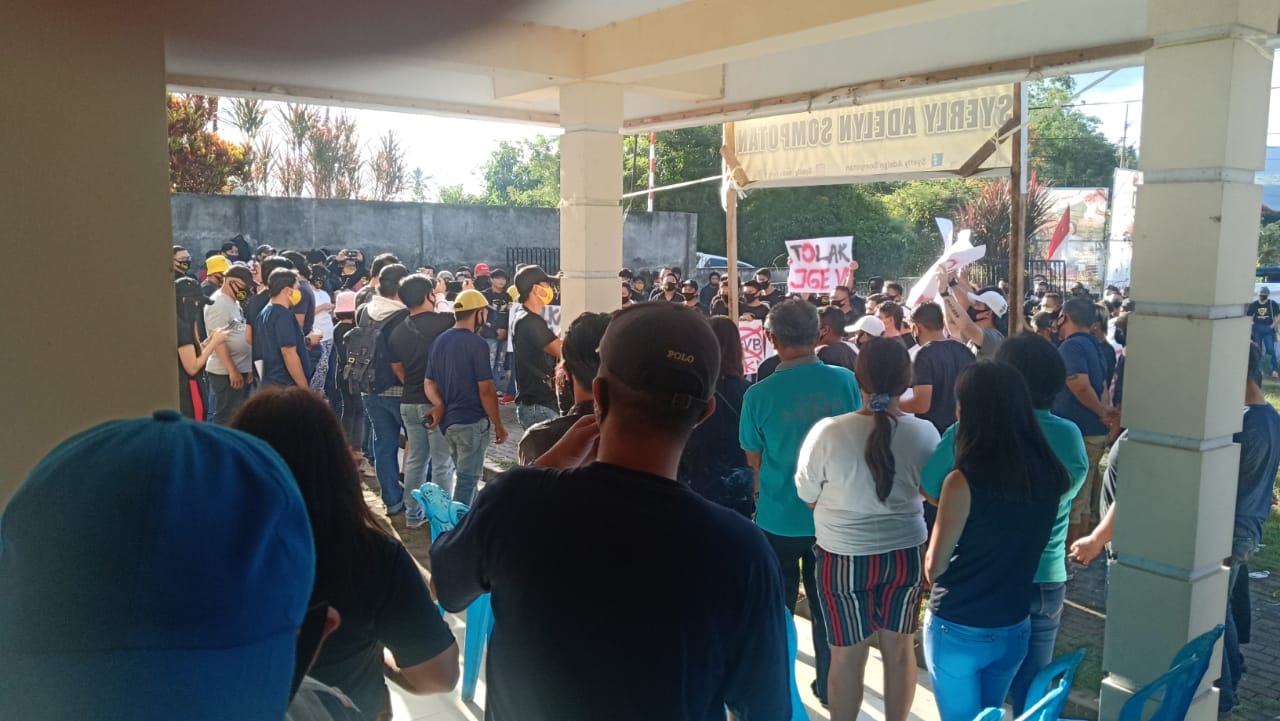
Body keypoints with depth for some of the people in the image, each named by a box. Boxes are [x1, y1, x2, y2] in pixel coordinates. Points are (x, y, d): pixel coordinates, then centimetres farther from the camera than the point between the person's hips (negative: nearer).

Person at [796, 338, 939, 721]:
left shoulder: (828, 432, -19)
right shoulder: (925, 433, -10)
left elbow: (807, 496, -5)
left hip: (845, 556, -3)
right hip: (907, 553, 3)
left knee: (847, 657, 12)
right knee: (900, 650, 19)